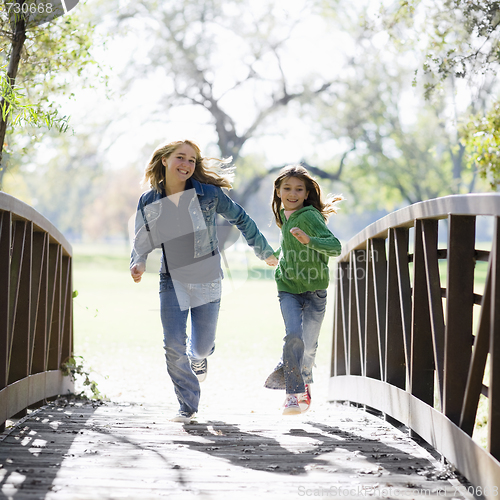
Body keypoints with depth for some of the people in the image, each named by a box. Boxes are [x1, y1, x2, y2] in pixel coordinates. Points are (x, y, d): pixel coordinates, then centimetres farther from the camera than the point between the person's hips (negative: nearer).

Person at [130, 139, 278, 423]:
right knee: (173, 346, -7)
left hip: (206, 280, -1)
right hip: (172, 281, 1)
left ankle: (198, 357, 49)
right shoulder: (149, 202, -4)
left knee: (202, 344, 7)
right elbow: (142, 241, 7)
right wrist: (139, 263, -16)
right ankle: (188, 407, 11)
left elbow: (241, 220, 3)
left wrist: (265, 252, 12)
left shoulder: (208, 193, -10)